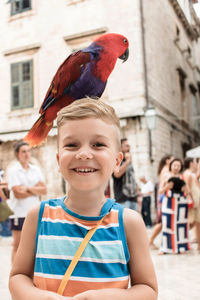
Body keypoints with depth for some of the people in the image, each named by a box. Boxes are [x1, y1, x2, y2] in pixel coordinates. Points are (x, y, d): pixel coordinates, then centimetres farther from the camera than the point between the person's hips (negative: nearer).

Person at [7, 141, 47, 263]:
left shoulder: (36, 169, 9)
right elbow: (18, 194, -14)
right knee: (18, 246, 2)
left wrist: (29, 188, -14)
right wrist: (36, 189, -5)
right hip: (19, 213, -5)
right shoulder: (13, 170, -5)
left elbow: (44, 190, 0)